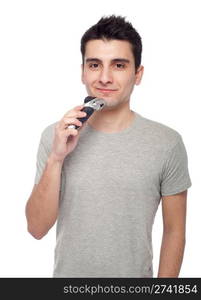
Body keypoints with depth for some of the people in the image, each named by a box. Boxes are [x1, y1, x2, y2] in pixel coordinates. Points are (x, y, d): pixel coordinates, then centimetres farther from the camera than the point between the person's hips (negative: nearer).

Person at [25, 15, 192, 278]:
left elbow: (174, 231, -5)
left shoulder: (167, 143, -13)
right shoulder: (54, 136, -10)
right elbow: (37, 228, -12)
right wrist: (56, 159, -24)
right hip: (67, 274, 1)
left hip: (135, 280, -1)